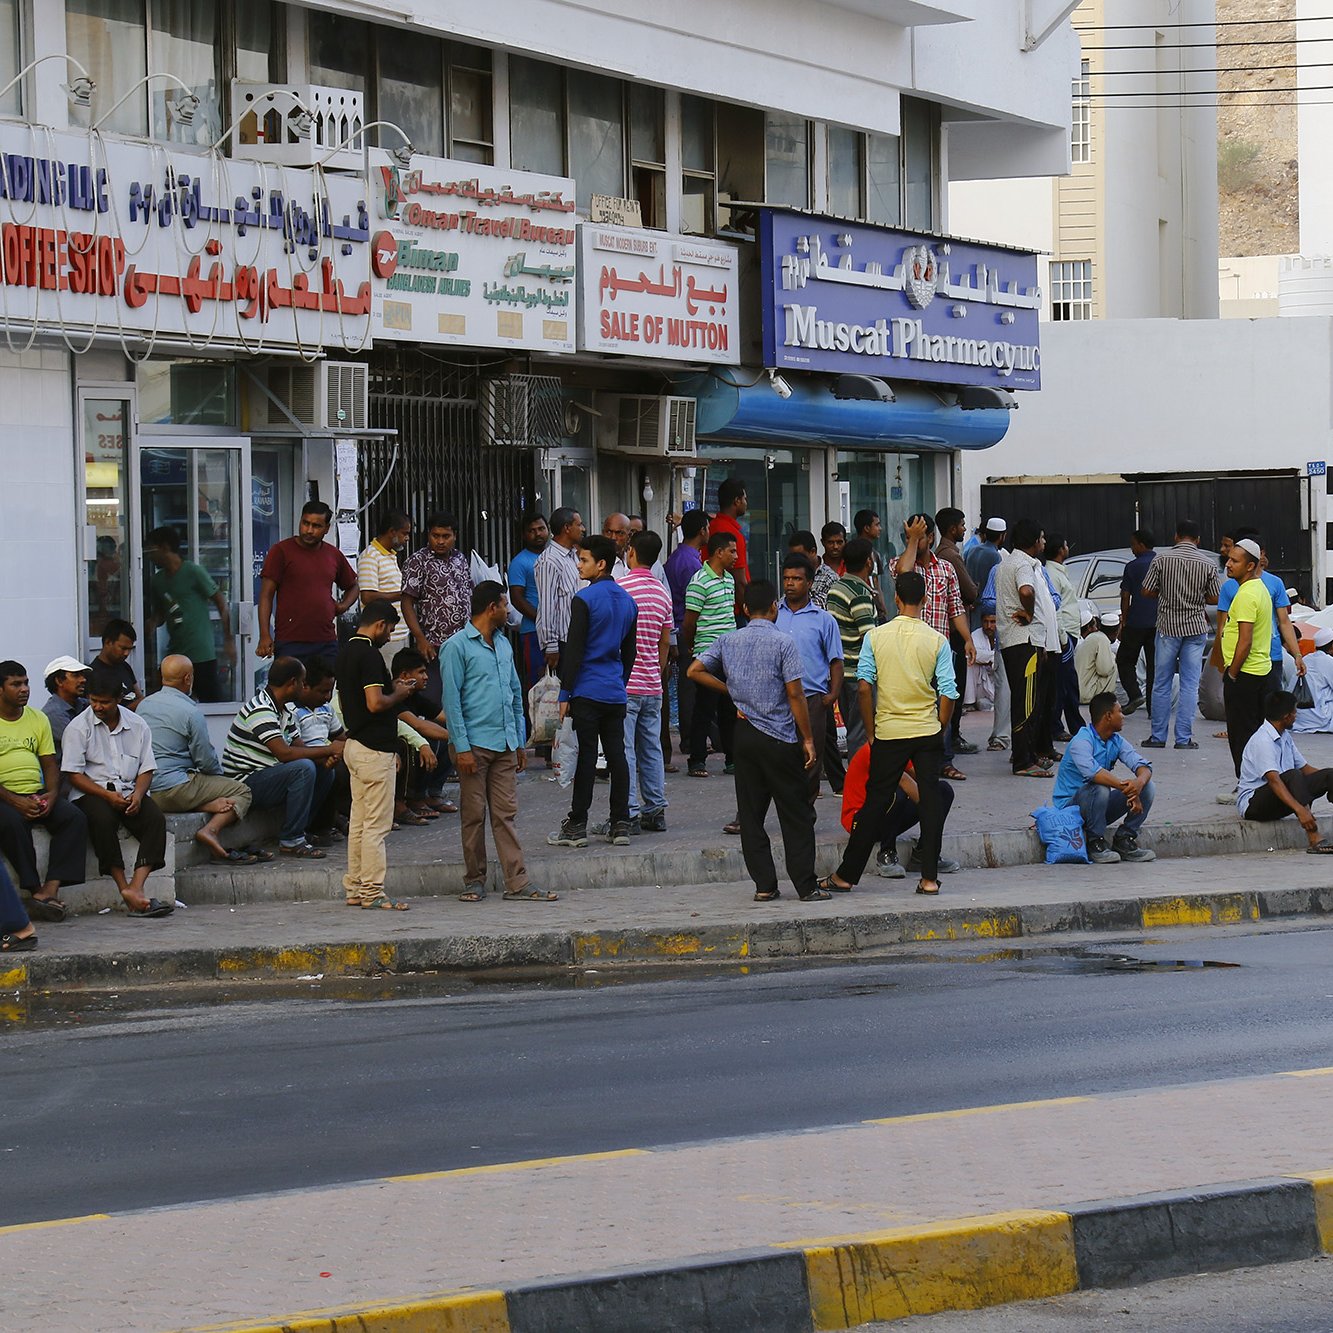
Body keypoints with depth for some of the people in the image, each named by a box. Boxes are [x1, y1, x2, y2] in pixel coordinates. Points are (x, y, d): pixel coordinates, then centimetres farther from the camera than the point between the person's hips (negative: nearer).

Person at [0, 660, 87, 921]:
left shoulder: (38, 719, 15)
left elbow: (50, 763, 14)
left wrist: (52, 794, -7)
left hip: (37, 794, 5)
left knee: (75, 817, -21)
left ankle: (50, 890, -31)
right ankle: (35, 889, -28)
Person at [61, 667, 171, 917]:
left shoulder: (137, 725, 10)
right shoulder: (78, 727, 0)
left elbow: (146, 769, 11)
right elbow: (74, 774, -5)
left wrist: (137, 794, -11)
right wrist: (107, 795, -17)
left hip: (129, 792, 3)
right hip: (91, 793, -3)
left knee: (156, 818, -26)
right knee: (103, 819, -36)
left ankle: (136, 887, -38)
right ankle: (125, 889, -34)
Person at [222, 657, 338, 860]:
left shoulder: (285, 712, 14)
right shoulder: (260, 710, -20)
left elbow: (299, 748, 9)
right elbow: (284, 753, -27)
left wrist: (326, 757, -13)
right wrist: (329, 749, -21)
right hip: (244, 784, -10)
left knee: (324, 770, 5)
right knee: (304, 768, -28)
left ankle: (300, 830, 8)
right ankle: (291, 841, -22)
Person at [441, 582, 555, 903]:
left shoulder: (503, 644, 17)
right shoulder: (458, 646, -6)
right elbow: (451, 699, -9)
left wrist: (520, 741, 17)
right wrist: (461, 746, -14)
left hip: (505, 744, 6)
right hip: (475, 743, -6)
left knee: (506, 814, 4)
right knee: (474, 815, 2)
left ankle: (517, 883, 1)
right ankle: (474, 881, 11)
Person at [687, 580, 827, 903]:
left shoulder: (729, 642, 4)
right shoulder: (783, 643, -10)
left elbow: (696, 671, 5)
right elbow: (795, 694, -12)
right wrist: (807, 739, -5)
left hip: (745, 733, 4)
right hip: (780, 738, -4)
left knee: (751, 815, 8)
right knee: (795, 816, 1)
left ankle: (764, 885, 6)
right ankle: (806, 886, 1)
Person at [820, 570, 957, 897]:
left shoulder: (876, 636, -3)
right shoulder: (937, 641, -3)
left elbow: (864, 686, -5)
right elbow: (948, 693, -5)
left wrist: (871, 732, 5)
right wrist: (940, 729, 9)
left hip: (889, 734, 0)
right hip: (927, 733, 0)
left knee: (876, 802, 7)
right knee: (930, 801, 6)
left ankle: (847, 875, 10)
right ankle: (929, 877, 4)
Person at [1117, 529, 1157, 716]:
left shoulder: (1133, 567, -7)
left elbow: (1125, 597, -5)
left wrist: (1124, 621, 5)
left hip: (1137, 623, -4)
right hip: (1158, 623, 4)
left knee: (1124, 660, 9)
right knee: (1154, 665, 8)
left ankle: (1134, 695, -10)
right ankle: (1153, 709, 5)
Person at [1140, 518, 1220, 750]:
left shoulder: (1161, 560, -5)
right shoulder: (1208, 564, -3)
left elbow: (1147, 591, -2)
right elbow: (1215, 599, -1)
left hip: (1167, 626, 0)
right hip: (1195, 628, 0)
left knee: (1161, 684, 8)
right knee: (1190, 685, 4)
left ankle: (1158, 737, 11)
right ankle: (1184, 738, 2)